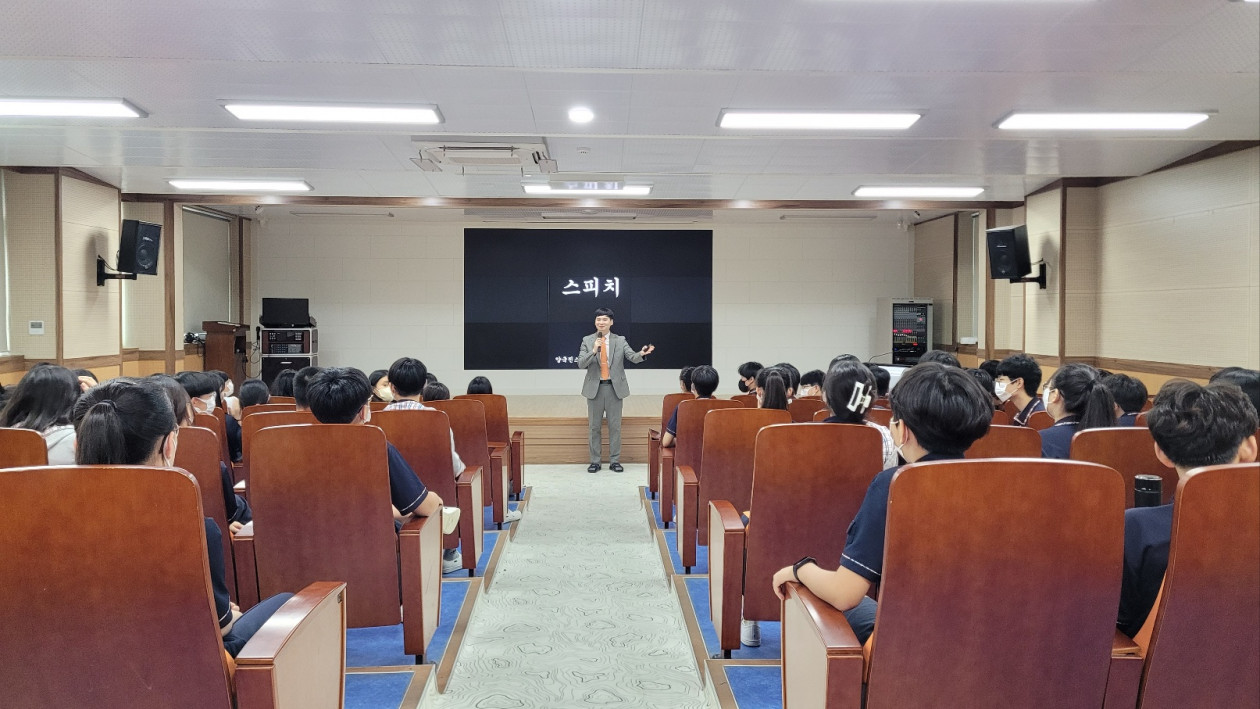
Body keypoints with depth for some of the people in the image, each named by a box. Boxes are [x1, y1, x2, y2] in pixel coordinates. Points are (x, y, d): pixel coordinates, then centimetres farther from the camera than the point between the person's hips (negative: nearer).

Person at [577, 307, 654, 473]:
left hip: (614, 388, 0)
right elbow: (581, 364, -7)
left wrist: (641, 353, -32)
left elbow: (632, 357, -10)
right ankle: (594, 461, 14)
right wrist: (593, 351, -23)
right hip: (595, 388, 0)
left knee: (615, 426, 4)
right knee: (593, 426, 6)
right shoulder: (587, 341, 2)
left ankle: (615, 461, 12)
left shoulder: (620, 341, 3)